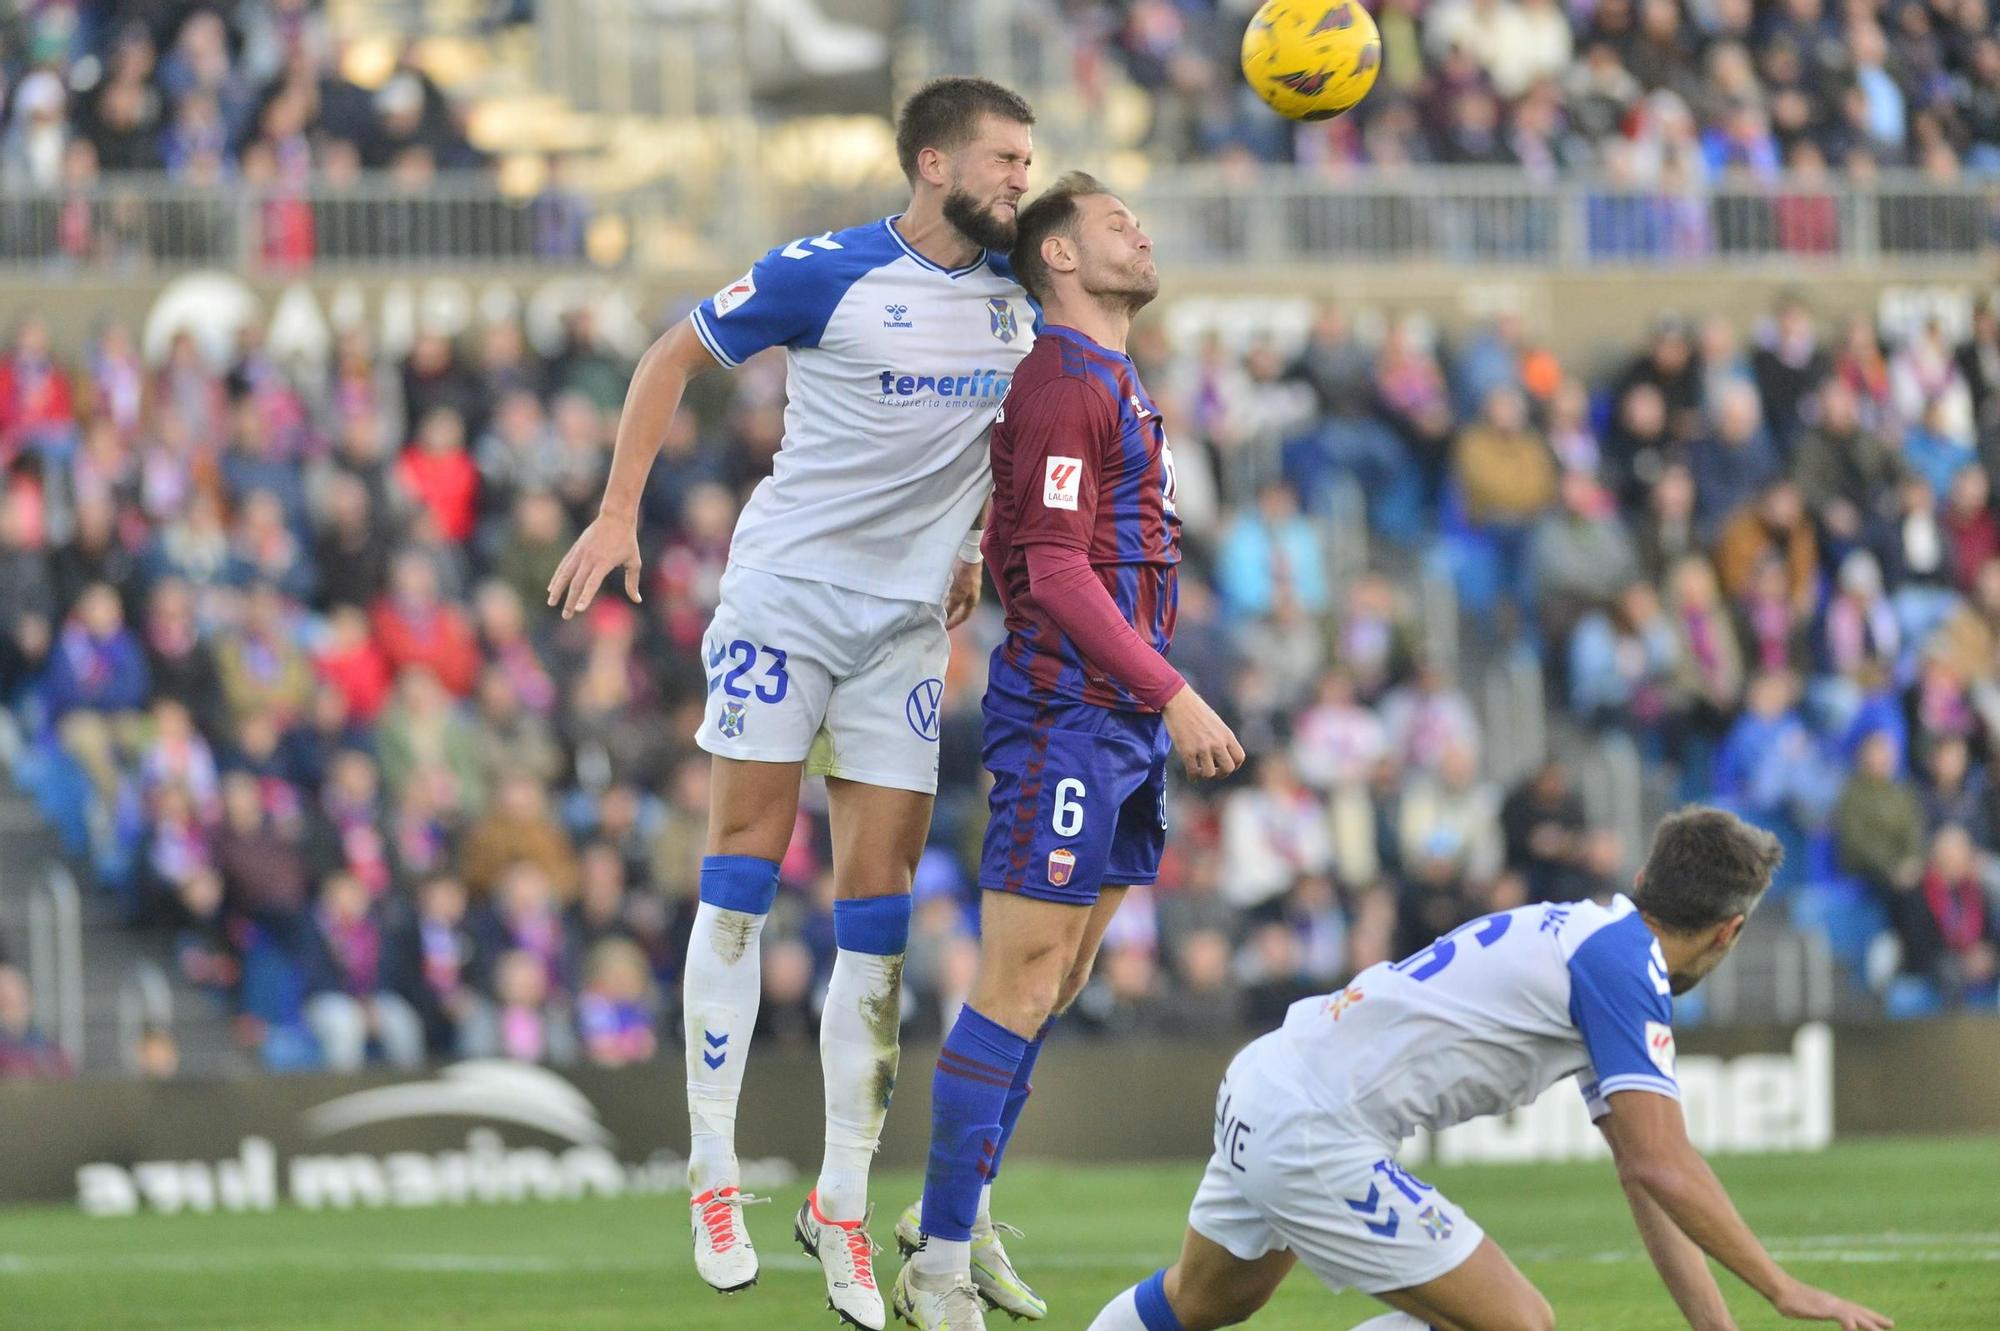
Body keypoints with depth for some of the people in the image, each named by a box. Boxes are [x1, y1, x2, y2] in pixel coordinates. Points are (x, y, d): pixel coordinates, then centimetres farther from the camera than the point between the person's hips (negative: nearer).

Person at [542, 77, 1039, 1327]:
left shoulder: (1019, 298, 3)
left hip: (911, 620, 4)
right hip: (787, 596, -4)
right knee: (745, 871, -6)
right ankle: (715, 1177, 1)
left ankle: (844, 1204, 6)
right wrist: (619, 510, -5)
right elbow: (675, 356, -1)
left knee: (878, 906, 0)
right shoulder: (829, 275, -12)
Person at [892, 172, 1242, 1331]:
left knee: (1060, 979, 14)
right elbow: (1056, 572, -19)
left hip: (1122, 723, 10)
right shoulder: (1066, 384, -12)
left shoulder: (1116, 384, 18)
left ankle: (962, 1211, 23)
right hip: (1068, 713, -10)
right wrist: (1174, 696, -21)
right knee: (1022, 987, -8)